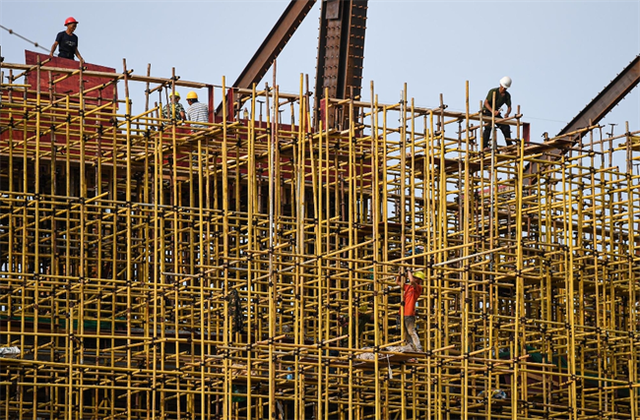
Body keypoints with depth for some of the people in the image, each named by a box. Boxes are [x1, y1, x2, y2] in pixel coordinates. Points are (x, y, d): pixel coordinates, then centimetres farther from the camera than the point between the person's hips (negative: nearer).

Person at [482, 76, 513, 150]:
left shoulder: (507, 95, -1)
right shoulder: (493, 91, -17)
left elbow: (509, 107, -1)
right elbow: (486, 102, -22)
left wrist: (507, 113, -25)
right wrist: (492, 111, -38)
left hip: (496, 112, 6)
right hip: (486, 111, -6)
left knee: (506, 127, 0)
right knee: (488, 127, -26)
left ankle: (509, 145, 12)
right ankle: (484, 146, -29)